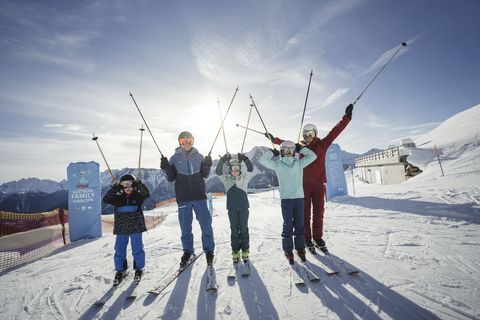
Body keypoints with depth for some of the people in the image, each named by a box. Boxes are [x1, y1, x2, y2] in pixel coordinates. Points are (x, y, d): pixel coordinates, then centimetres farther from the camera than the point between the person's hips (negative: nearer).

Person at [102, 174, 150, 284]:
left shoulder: (138, 196, -1)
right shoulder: (118, 198, 4)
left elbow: (146, 193, -18)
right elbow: (106, 199, -6)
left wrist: (139, 184, -22)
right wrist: (114, 188, -15)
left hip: (136, 227, -2)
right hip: (121, 228, 2)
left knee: (137, 248, 6)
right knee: (119, 250, 9)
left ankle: (139, 268, 24)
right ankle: (120, 270, 26)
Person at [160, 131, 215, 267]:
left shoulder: (199, 156, 5)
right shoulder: (175, 158, 4)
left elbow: (205, 175, 7)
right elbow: (171, 178, 6)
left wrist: (207, 166, -10)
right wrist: (166, 168, -11)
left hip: (199, 195, 0)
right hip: (183, 197, 0)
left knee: (206, 224, 3)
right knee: (185, 227, 8)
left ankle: (209, 250, 21)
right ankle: (188, 252, 27)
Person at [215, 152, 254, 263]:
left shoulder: (245, 177, 1)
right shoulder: (226, 179, 2)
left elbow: (250, 169, -13)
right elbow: (218, 171, -12)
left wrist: (245, 159, -27)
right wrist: (222, 160, -24)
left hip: (244, 207, 0)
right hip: (232, 208, 0)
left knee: (244, 229, 8)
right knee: (234, 230, 9)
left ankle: (245, 251, 21)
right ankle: (235, 251, 19)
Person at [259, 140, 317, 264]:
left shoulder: (299, 163, 7)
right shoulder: (277, 164, 3)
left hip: (299, 198, 1)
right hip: (285, 198, -1)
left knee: (299, 225, 9)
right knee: (287, 225, 3)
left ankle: (300, 249, 22)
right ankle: (288, 251, 14)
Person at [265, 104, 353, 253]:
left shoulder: (322, 144, 1)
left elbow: (335, 131, -8)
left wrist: (346, 117, -15)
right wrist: (274, 139, 25)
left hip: (319, 184, 0)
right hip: (304, 185, 0)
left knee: (318, 213, 9)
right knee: (305, 214, 6)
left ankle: (318, 238, 26)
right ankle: (307, 239, 20)